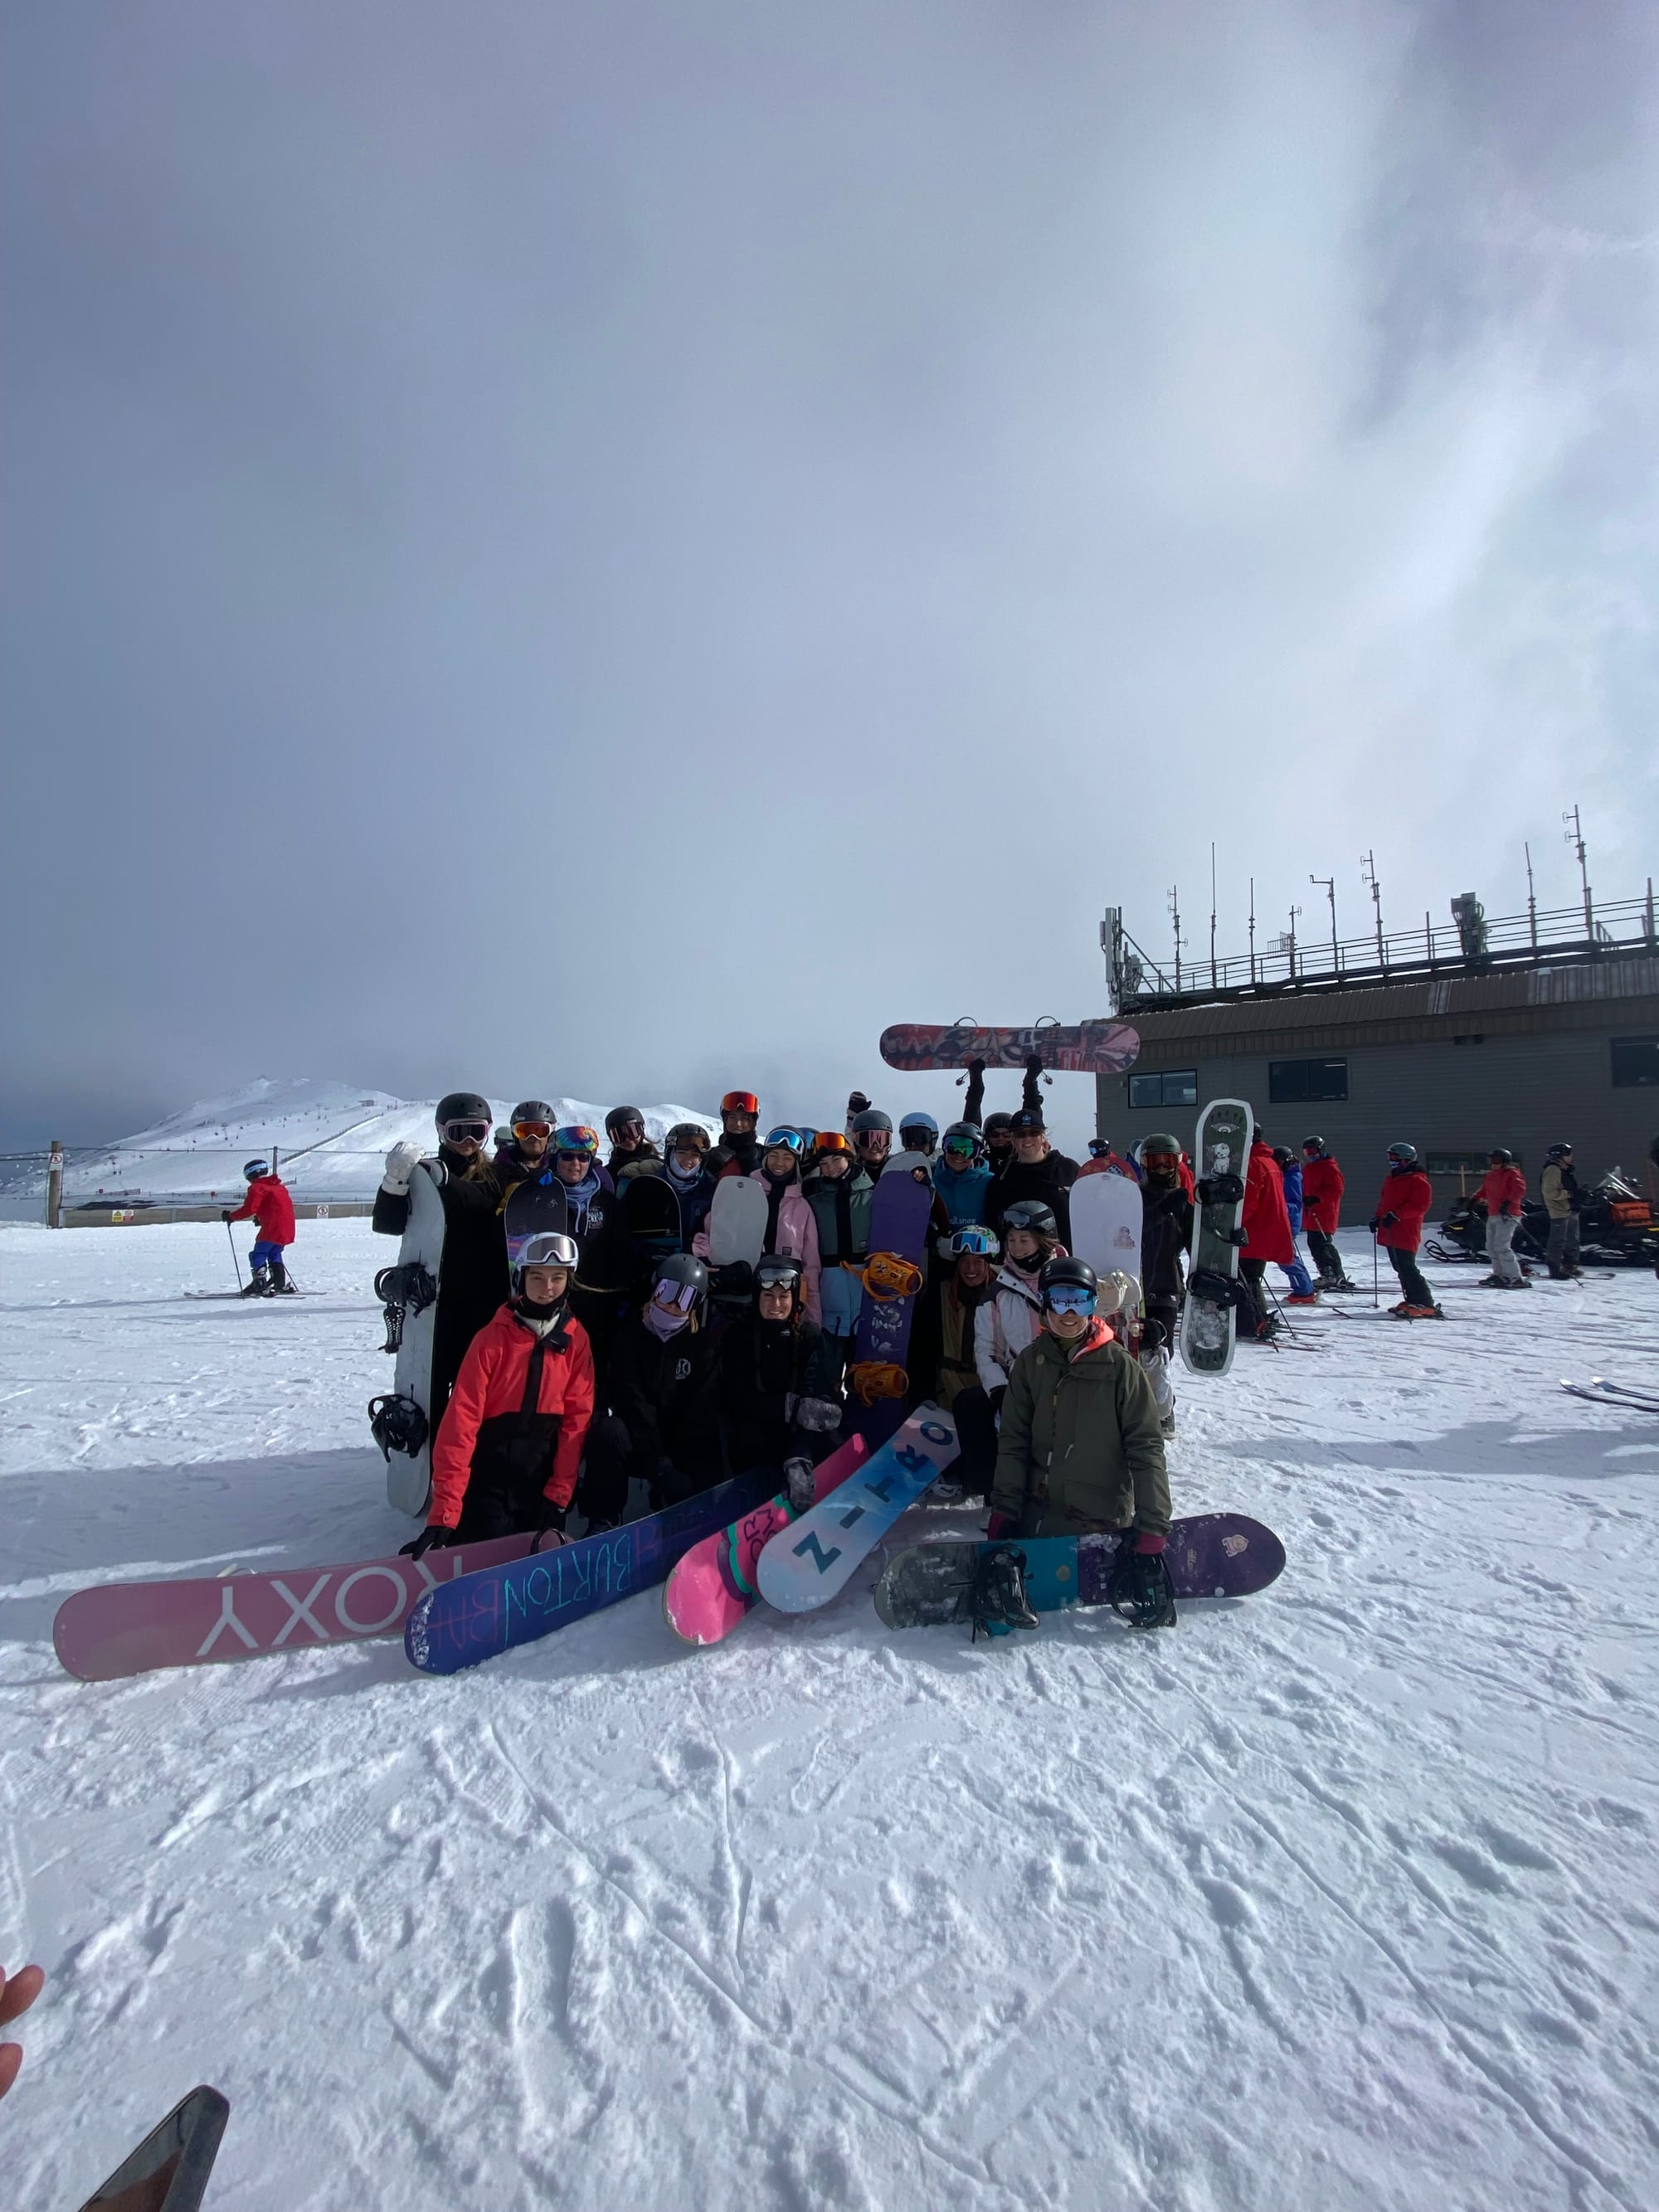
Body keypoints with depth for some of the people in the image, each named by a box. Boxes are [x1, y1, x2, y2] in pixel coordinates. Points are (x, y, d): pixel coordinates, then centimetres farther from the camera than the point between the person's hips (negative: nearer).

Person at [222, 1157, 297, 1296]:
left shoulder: (257, 1188, -4)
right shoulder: (280, 1186, 21)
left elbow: (249, 1210, -12)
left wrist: (231, 1216, 1)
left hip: (271, 1228, -8)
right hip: (287, 1228, 8)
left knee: (258, 1255, 1)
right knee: (275, 1255, 21)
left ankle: (260, 1286, -7)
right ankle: (281, 1285, 19)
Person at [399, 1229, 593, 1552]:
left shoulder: (576, 1340, -2)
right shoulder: (492, 1338, -11)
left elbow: (577, 1418, -1)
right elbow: (462, 1420, -15)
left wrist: (559, 1495, -6)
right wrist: (443, 1512, -19)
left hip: (540, 1482, 3)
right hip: (487, 1481, -3)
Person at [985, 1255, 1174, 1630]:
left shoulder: (1119, 1365, -9)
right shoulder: (1031, 1362, 0)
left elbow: (1145, 1448, -9)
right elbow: (1013, 1441, 1)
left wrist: (1152, 1528, -15)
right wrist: (1003, 1509, -6)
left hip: (1103, 1518, -3)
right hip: (1040, 1515, 3)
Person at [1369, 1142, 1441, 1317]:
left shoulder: (1418, 1181, -9)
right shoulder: (1390, 1179, 19)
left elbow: (1420, 1206, -18)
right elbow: (1384, 1202, 27)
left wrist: (1396, 1215, -23)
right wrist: (1377, 1218, 14)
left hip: (1405, 1234, -9)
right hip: (1389, 1233, 9)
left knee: (1407, 1269, -13)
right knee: (1401, 1269, 13)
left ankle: (1425, 1305, -10)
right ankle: (1413, 1301, 22)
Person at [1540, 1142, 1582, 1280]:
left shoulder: (1566, 1170, 18)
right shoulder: (1552, 1170, -14)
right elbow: (1549, 1192, -21)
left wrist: (1580, 1194, 14)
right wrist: (1568, 1193, -21)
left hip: (1571, 1211, 11)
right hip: (1559, 1211, -11)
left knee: (1572, 1240, 17)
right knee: (1558, 1241, -8)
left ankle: (1570, 1266, 27)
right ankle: (1555, 1270, -6)